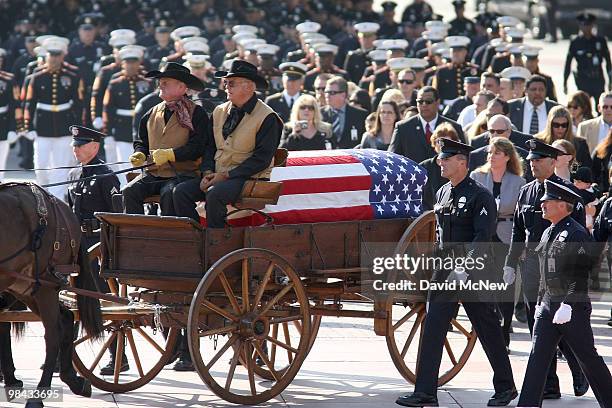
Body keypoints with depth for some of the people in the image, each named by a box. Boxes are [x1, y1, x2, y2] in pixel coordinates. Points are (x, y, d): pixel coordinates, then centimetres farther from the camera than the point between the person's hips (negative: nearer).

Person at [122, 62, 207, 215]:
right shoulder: (152, 114, 18)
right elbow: (141, 141, 28)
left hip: (182, 173, -6)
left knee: (169, 194, -35)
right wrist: (140, 154, 5)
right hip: (153, 174, 6)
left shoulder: (196, 114, -1)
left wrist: (169, 154, -19)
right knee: (129, 191, -19)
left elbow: (197, 148, -11)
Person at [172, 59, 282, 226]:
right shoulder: (220, 112, 14)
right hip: (217, 175, 7)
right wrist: (208, 173, -3)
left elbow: (262, 159, -13)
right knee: (180, 192, -14)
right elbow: (209, 147, 17)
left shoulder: (267, 117, -7)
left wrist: (226, 175, -16)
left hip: (250, 178, -7)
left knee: (214, 194, -34)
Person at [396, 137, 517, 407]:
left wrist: (464, 270, -28)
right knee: (432, 331, -3)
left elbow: (482, 239, -20)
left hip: (473, 272, -7)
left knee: (488, 330, 6)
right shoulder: (442, 193, 11)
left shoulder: (480, 197, -12)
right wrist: (441, 265, 17)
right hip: (444, 272, 7)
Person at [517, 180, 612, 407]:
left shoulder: (576, 233, -14)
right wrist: (540, 302, 19)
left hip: (574, 306, -8)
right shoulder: (548, 233, 12)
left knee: (588, 358, 4)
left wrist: (567, 305, -25)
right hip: (548, 304, 8)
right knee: (537, 356, -1)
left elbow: (580, 275, -20)